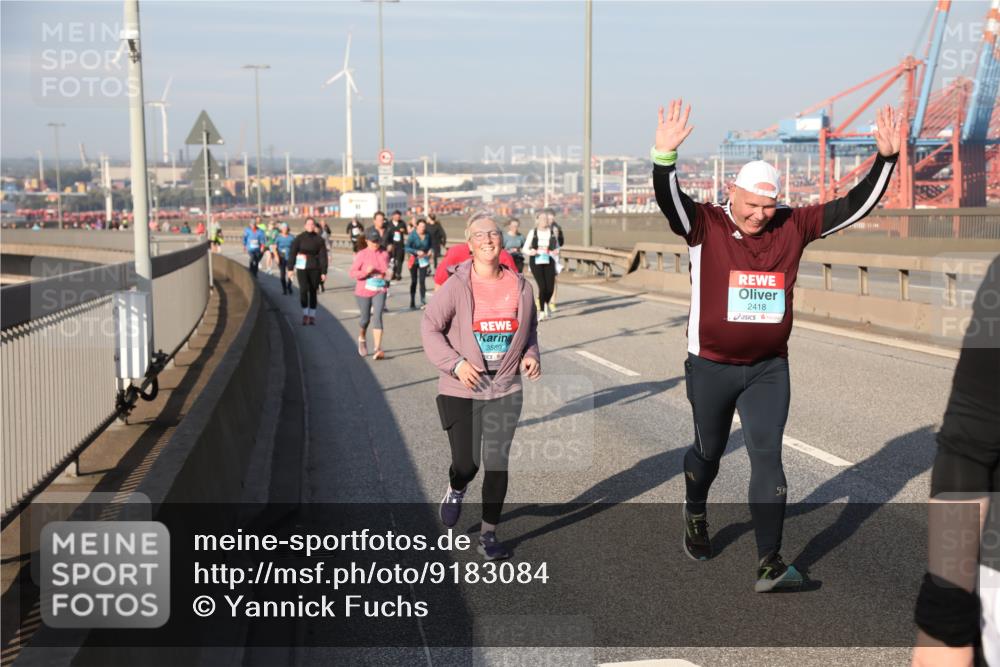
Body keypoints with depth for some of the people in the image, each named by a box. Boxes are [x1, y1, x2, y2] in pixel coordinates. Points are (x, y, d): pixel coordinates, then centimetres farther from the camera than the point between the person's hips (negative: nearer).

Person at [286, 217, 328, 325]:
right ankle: (305, 314, -2)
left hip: (315, 268, 1)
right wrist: (290, 269, -5)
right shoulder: (299, 238, -1)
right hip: (302, 267, -1)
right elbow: (292, 253, 0)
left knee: (313, 291, 6)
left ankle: (312, 316, 17)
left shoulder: (319, 239, 0)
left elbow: (323, 256, -1)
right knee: (303, 289, -15)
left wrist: (324, 272, -6)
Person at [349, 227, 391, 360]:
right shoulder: (361, 255, -10)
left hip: (379, 291, 1)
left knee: (377, 317, -15)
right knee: (366, 318, 12)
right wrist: (366, 271, -26)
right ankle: (362, 338, 46)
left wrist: (387, 273, -3)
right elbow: (352, 273, -12)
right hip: (363, 292, -1)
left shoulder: (384, 254, 1)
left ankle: (378, 349, -19)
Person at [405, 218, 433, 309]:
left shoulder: (427, 235, -1)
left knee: (422, 280, -6)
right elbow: (407, 248, -15)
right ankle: (412, 303, 15)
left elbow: (430, 245, 14)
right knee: (414, 281, 6)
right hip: (414, 260, -2)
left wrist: (429, 251, -7)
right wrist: (417, 252, -26)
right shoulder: (412, 235, -10)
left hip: (423, 260, 2)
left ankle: (423, 301, -4)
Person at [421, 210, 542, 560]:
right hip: (461, 390, -2)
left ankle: (488, 534, 19)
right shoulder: (456, 286, -11)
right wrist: (455, 364, -17)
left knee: (497, 462, 2)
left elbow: (529, 328, 17)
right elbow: (430, 327, -6)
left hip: (505, 390, 3)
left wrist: (530, 355, -1)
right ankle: (455, 490, 37)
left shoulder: (520, 287, 1)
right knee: (466, 462, -2)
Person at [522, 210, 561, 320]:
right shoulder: (533, 233, 3)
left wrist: (556, 252, -5)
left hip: (549, 262, 2)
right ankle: (541, 311, 3)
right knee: (542, 286, -14)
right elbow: (524, 249, 6)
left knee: (550, 287, -3)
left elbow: (557, 248, 18)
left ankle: (546, 304, 31)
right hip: (536, 262, -2)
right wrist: (530, 252, -16)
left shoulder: (552, 233, 8)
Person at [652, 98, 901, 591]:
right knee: (708, 450, 16)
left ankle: (769, 564, 0)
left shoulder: (793, 227, -1)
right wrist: (664, 156, -48)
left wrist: (886, 158, -10)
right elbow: (668, 199, -30)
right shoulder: (704, 226, -11)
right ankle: (695, 516, 46)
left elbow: (855, 205, 0)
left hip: (769, 369, 2)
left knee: (767, 456, -3)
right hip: (711, 367, -2)